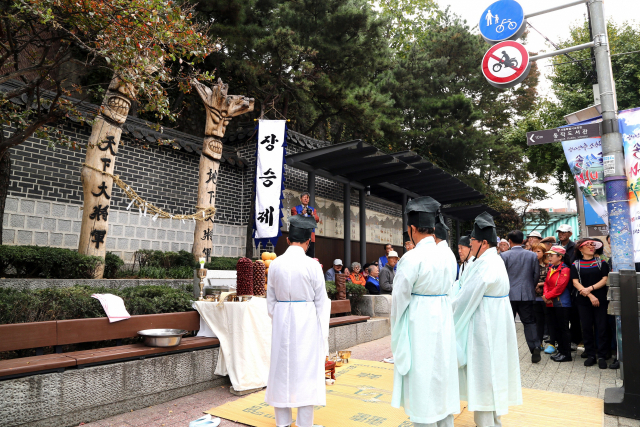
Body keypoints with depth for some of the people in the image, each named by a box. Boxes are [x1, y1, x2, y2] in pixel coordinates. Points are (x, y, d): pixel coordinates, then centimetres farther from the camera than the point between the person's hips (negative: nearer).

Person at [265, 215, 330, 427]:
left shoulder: (275, 264, -1)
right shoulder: (312, 265, -11)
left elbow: (271, 300, 6)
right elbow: (321, 301, -5)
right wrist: (323, 330, 4)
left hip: (281, 320, 4)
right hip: (307, 321, -3)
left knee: (282, 367, 13)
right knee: (306, 370, 5)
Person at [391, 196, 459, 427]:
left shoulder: (412, 257, -17)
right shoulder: (445, 256, 3)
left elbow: (400, 298, -12)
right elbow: (448, 290, 7)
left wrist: (396, 331, 2)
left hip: (418, 322, -7)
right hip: (443, 320, 7)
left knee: (421, 382, 5)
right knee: (442, 375, 18)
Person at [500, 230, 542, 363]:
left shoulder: (504, 256, -8)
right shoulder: (532, 255, 0)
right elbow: (537, 274, 4)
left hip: (509, 294, -2)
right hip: (527, 294, 2)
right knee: (529, 322, 9)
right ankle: (535, 348, 1)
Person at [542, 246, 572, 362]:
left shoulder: (565, 269, -14)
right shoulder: (550, 268, 12)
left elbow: (560, 287, -18)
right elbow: (546, 283, 11)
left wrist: (547, 296, -12)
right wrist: (545, 295, -5)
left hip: (562, 304, -8)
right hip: (551, 304, 8)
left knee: (563, 328, 0)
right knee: (555, 328, 14)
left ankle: (566, 354, 10)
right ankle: (561, 351, 24)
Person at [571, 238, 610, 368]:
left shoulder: (601, 262, 7)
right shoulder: (576, 265, 6)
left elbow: (605, 279, -2)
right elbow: (575, 282, -2)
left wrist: (590, 288, -15)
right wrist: (590, 296, -12)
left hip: (601, 300, 0)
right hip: (583, 300, 1)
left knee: (601, 328, -1)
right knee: (586, 328, 4)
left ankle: (601, 356, 8)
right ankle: (590, 354, 15)